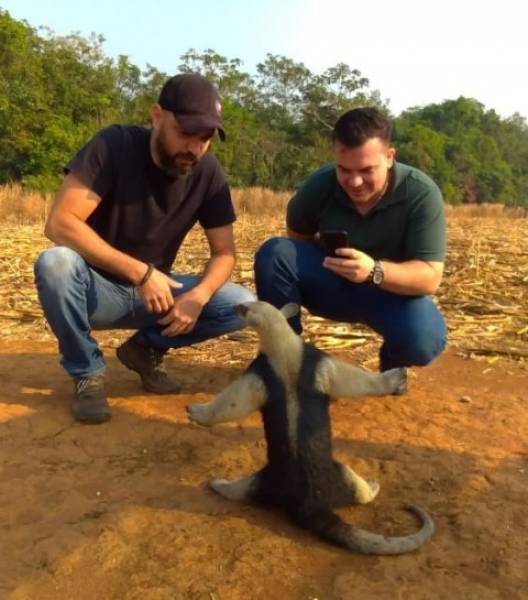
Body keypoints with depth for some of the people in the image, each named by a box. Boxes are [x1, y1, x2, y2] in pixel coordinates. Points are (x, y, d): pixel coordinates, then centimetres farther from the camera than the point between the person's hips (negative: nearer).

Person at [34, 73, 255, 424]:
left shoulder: (209, 173, -9)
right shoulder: (115, 146, -19)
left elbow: (225, 253, -6)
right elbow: (60, 223, -28)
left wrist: (199, 295, -27)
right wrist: (139, 272, -34)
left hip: (155, 290, 3)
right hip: (98, 288, -3)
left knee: (243, 306, -17)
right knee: (55, 264, -35)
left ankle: (146, 348, 6)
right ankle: (87, 372, -10)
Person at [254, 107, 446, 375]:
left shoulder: (421, 194, -23)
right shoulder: (320, 185, -15)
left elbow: (430, 277, -28)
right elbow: (298, 236, 4)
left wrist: (374, 271, -44)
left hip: (394, 292, -2)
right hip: (332, 284, 2)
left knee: (423, 338, -34)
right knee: (274, 254, -24)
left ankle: (393, 365, 5)